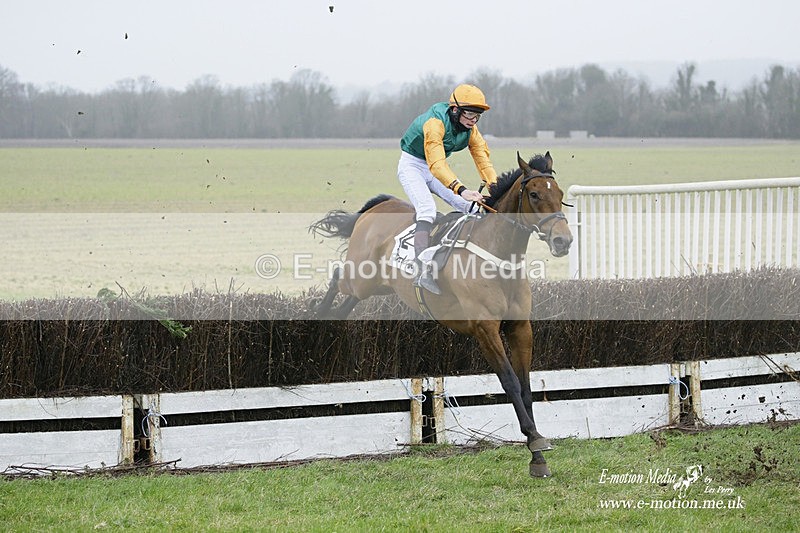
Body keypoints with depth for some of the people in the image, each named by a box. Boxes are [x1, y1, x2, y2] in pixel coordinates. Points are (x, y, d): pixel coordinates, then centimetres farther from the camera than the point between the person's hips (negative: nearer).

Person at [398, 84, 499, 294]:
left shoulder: (470, 129, -7)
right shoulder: (435, 123, -32)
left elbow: (483, 158, -9)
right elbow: (436, 164, -42)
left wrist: (495, 186, -28)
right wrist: (461, 189, -54)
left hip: (437, 169, 8)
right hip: (412, 165, -8)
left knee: (473, 207, -3)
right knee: (427, 208, -30)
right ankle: (422, 272, -41)